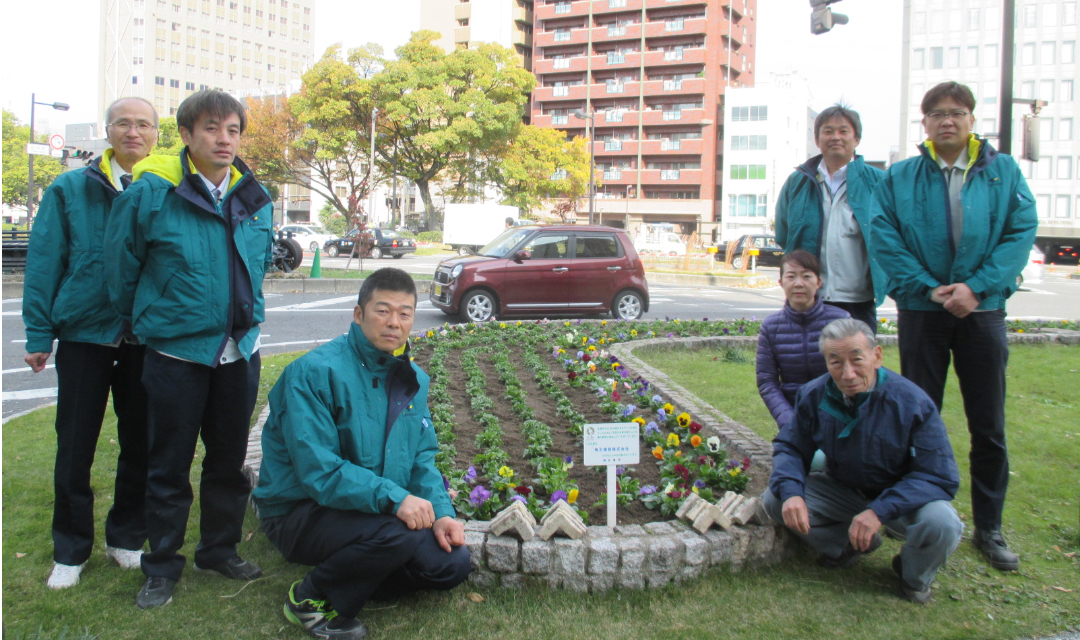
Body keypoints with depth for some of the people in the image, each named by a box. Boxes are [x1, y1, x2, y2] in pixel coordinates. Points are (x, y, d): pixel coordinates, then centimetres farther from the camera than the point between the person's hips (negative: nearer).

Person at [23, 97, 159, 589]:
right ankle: (70, 551, 22)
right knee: (75, 447, 7)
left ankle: (127, 537, 29)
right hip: (84, 333, -1)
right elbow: (44, 262, -1)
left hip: (147, 340, 1)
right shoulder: (71, 189, 0)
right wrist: (39, 335, -5)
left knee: (139, 444, 11)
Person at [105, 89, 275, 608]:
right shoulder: (151, 193, -11)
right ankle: (161, 567, 22)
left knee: (230, 460, 15)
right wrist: (143, 318, 11)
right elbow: (121, 265, 0)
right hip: (177, 352, -4)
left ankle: (219, 549, 33)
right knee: (169, 467, 7)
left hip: (239, 350, 5)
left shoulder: (255, 200, 4)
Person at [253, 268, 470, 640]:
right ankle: (311, 598, -5)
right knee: (395, 536, -33)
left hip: (377, 508, 7)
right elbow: (317, 470, -27)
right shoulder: (315, 372, -20)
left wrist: (440, 511, -10)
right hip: (301, 511, -7)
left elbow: (422, 456, 8)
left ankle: (352, 580, 15)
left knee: (452, 564, -5)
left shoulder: (413, 380, 5)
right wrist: (393, 497, -36)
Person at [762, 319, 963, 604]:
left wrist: (880, 511, -37)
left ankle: (914, 577, 3)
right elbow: (790, 448, -4)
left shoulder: (912, 402, -25)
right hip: (843, 490, 3)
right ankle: (847, 544, 10)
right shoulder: (814, 396, -14)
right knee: (774, 499, -16)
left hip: (901, 495, -3)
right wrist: (790, 492, -27)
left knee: (941, 523, -35)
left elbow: (939, 477, -24)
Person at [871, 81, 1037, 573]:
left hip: (982, 309, 1)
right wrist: (929, 288, -15)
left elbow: (1022, 232, -3)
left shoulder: (1004, 172, 5)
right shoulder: (900, 178, 4)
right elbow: (886, 238, -5)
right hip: (921, 311, 0)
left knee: (989, 426, 5)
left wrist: (977, 286, -15)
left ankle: (989, 529, 18)